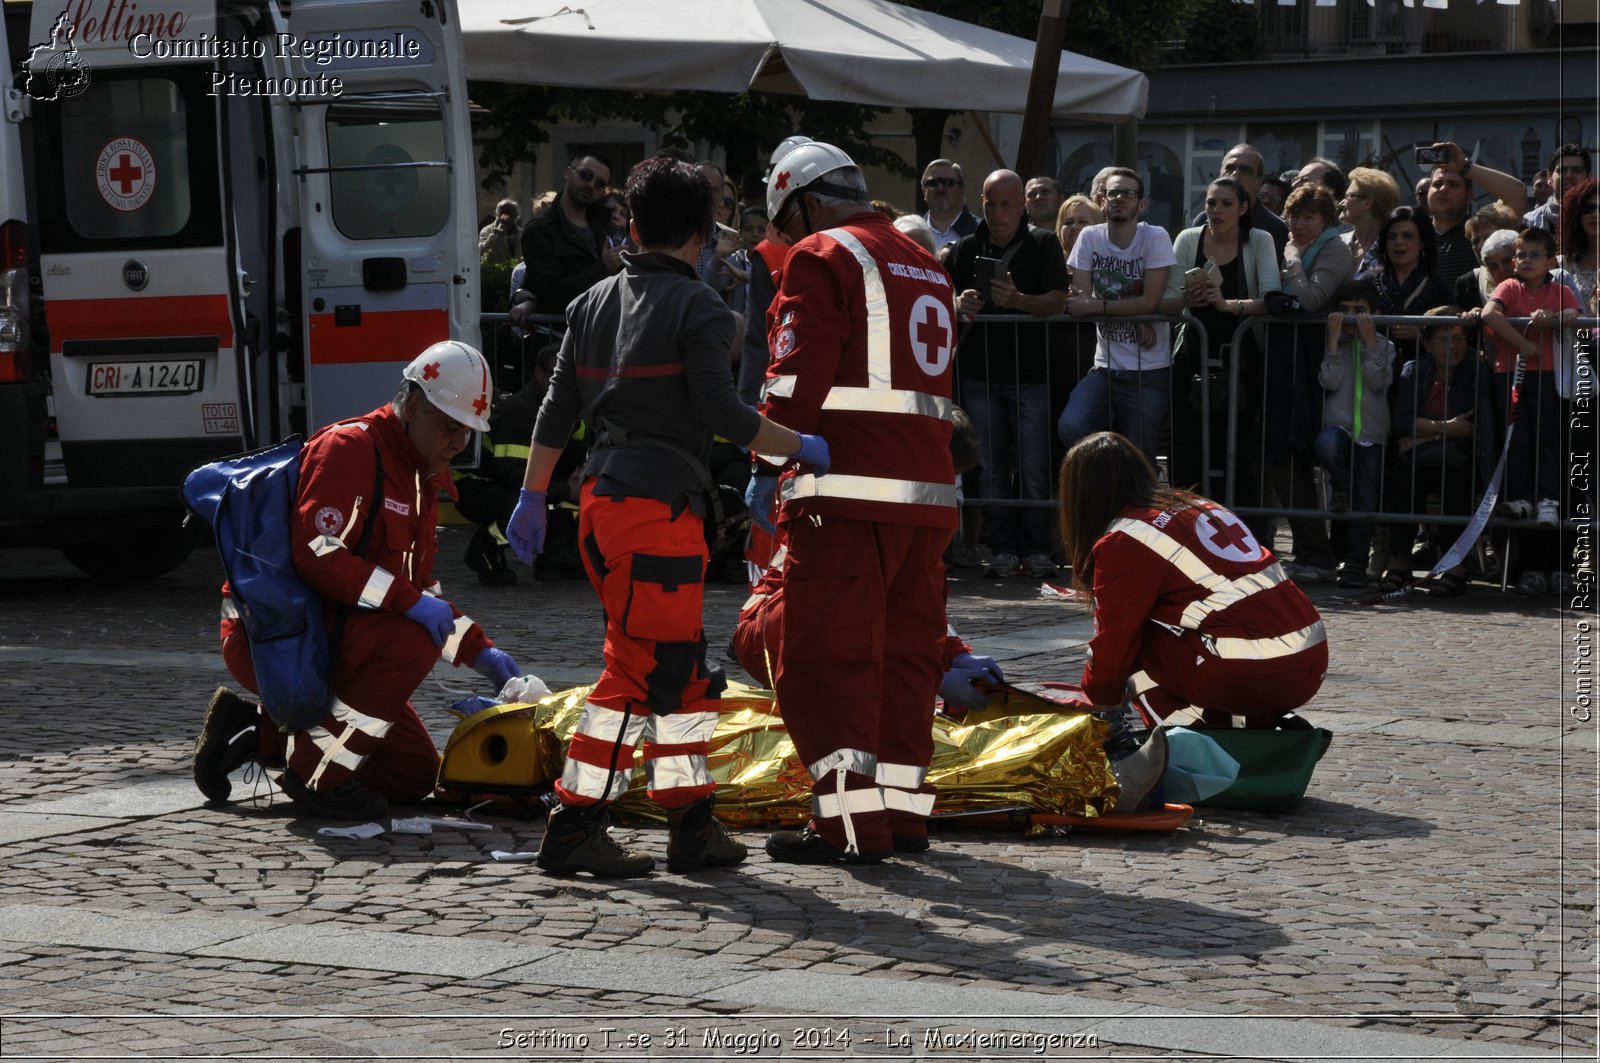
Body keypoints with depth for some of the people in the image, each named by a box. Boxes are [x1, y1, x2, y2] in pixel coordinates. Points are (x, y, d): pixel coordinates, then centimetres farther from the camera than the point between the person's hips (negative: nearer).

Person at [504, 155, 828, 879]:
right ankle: (574, 827, -5)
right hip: (661, 502, -8)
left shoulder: (593, 304, 13)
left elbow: (557, 410, 13)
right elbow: (722, 414, -14)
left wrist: (532, 498, 17)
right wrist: (802, 447, -2)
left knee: (681, 664, 14)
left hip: (602, 497, 8)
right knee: (641, 671, -4)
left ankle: (692, 824, 16)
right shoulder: (697, 308, -7)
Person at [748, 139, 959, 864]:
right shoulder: (924, 266, 21)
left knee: (824, 657, -6)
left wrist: (769, 464, -6)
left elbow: (797, 375, -12)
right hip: (927, 486, 8)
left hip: (848, 489, -8)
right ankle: (904, 808, 16)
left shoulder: (821, 258, -4)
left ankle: (851, 823, -12)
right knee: (905, 651, 13)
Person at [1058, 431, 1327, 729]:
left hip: (1249, 677, -7)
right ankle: (1267, 722, 13)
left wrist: (1103, 699, 26)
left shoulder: (1123, 542, -1)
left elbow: (1115, 635, 5)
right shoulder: (1199, 506, 24)